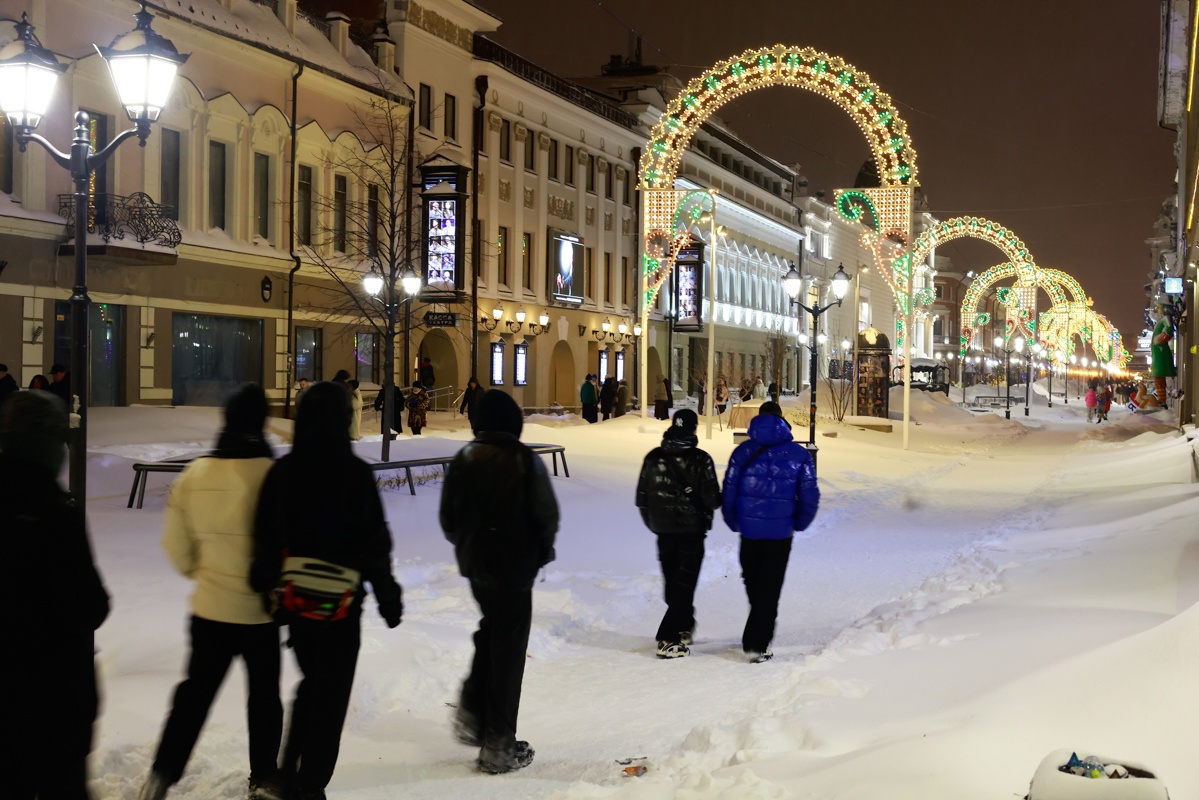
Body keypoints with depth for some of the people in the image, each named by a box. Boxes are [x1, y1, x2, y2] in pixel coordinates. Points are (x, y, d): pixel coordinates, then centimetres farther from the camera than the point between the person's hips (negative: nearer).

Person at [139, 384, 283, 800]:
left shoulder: (193, 474, -5)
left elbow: (176, 545, 3)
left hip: (209, 608, 3)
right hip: (260, 610, -3)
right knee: (264, 695, 15)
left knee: (195, 691, 18)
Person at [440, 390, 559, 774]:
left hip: (474, 564, 5)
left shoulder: (464, 459, -1)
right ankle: (499, 745, 9)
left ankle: (472, 713, 18)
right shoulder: (525, 461, -14)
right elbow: (548, 515, -12)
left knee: (490, 631, 26)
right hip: (515, 566, -5)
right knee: (508, 647, 3)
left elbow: (448, 515, 5)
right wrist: (541, 551, 7)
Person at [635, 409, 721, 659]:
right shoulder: (700, 460, -14)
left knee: (672, 582, 18)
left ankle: (683, 628, 33)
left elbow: (641, 498, 5)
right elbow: (711, 499, -14)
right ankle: (669, 639, -5)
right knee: (684, 584, 1)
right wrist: (718, 499, 10)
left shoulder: (653, 458, -1)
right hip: (692, 530, -4)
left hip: (663, 530, 4)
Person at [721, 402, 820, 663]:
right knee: (770, 590, 7)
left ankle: (756, 639, 35)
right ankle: (756, 644, 2)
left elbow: (728, 491, -4)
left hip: (749, 532, 2)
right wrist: (798, 524, 13)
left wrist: (734, 523, 10)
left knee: (753, 586, 20)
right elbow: (810, 496, -4)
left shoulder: (742, 451, -2)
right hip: (780, 533, -2)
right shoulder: (798, 454, -3)